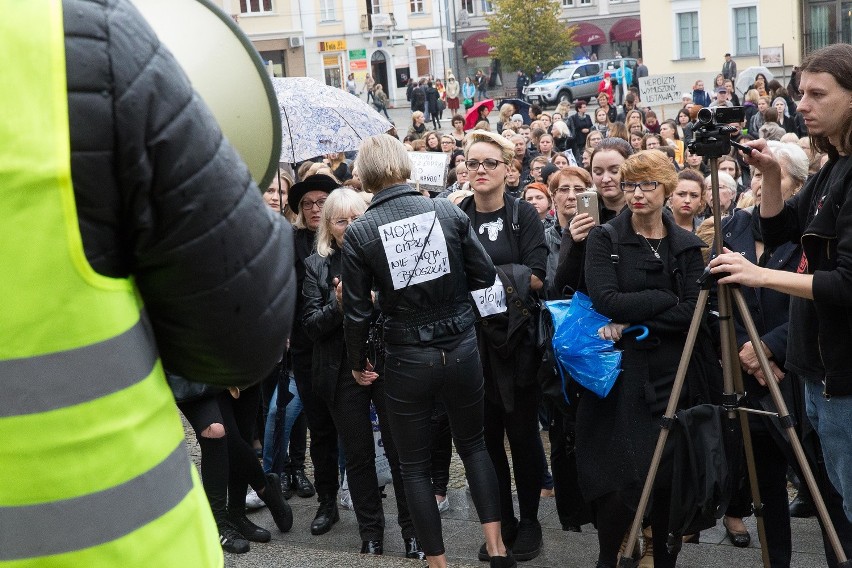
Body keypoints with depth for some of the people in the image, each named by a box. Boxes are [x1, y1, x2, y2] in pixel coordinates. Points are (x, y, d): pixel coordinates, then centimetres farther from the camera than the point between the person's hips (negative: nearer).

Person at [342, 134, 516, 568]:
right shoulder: (448, 211, -5)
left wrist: (358, 363, 9)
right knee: (473, 443, 21)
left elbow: (357, 312, -7)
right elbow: (485, 276, 0)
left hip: (407, 360, -2)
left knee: (414, 465, 12)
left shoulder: (359, 233, -10)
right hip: (462, 349, 3)